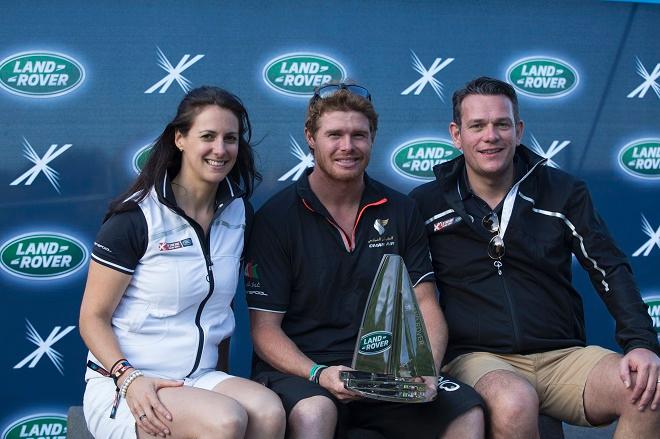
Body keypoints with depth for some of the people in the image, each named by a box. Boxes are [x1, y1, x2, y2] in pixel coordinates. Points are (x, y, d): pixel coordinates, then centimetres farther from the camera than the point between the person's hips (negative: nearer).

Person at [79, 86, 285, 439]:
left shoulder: (238, 211, 9)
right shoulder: (135, 218, -8)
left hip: (200, 380, 5)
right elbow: (93, 318, -6)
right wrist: (129, 378, -23)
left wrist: (224, 381, 10)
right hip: (123, 385, -5)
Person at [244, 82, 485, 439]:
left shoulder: (400, 212, 10)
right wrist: (318, 374, -21)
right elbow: (265, 327, -4)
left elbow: (425, 304, 9)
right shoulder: (276, 218, -2)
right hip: (300, 367, -3)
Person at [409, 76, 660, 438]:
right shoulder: (427, 204, 6)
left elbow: (610, 270, 8)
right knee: (514, 404, -38)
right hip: (476, 357, -2)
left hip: (563, 354, 3)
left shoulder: (563, 192, 9)